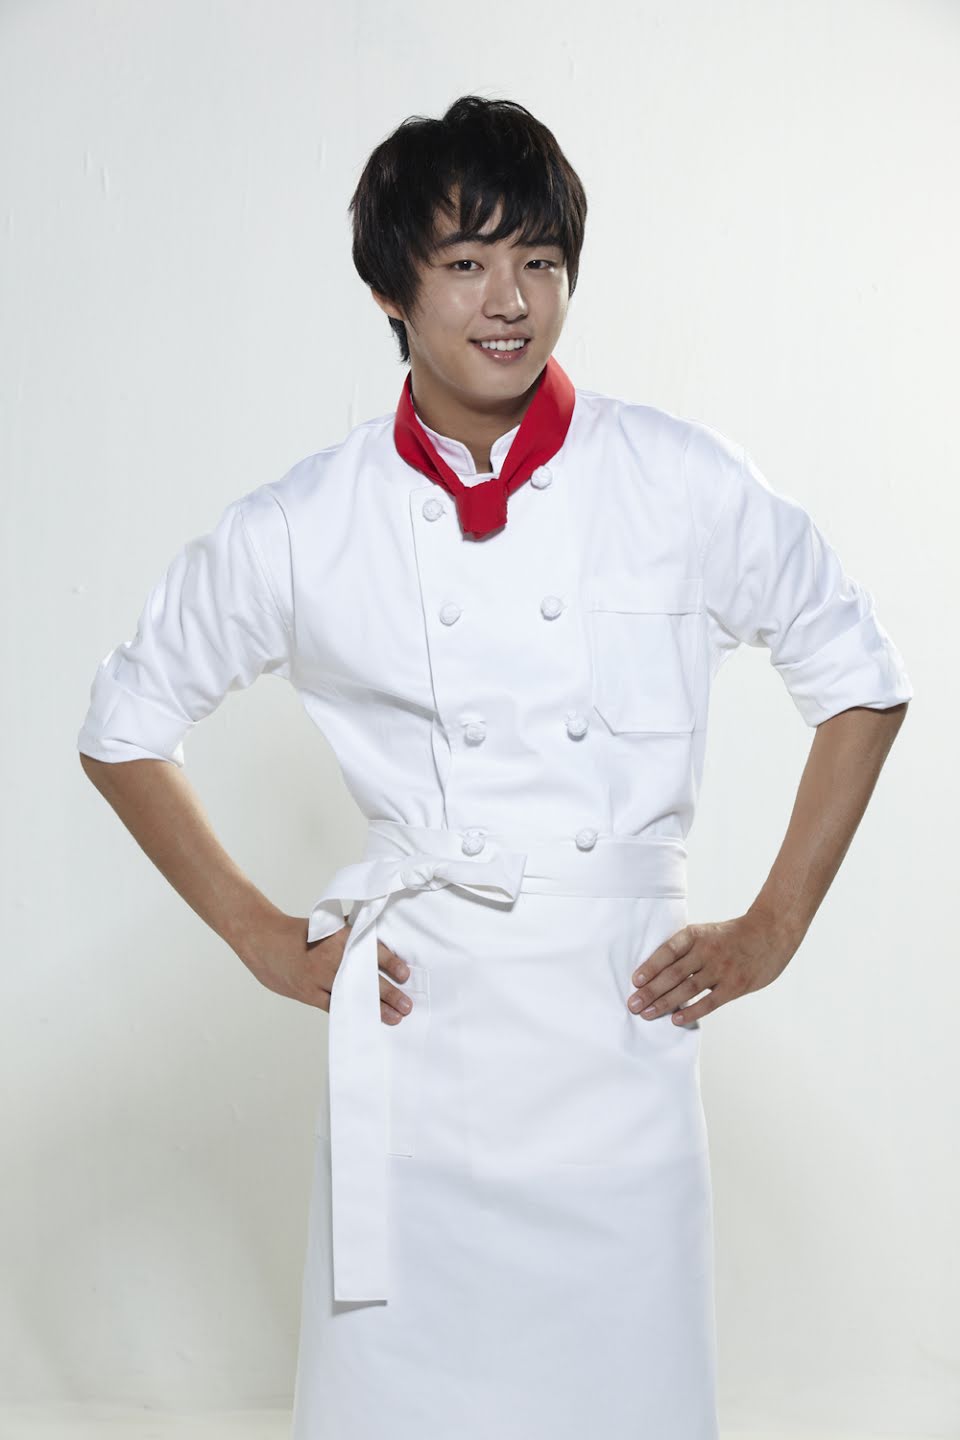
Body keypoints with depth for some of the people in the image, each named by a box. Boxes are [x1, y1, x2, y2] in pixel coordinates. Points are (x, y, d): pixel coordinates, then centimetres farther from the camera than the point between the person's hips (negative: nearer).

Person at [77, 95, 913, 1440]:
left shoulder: (688, 483, -2)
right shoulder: (298, 532, -2)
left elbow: (861, 681, 10)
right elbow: (125, 725, 12)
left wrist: (774, 930, 5)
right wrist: (262, 938, 6)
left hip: (625, 1023, 0)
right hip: (415, 1025, 0)